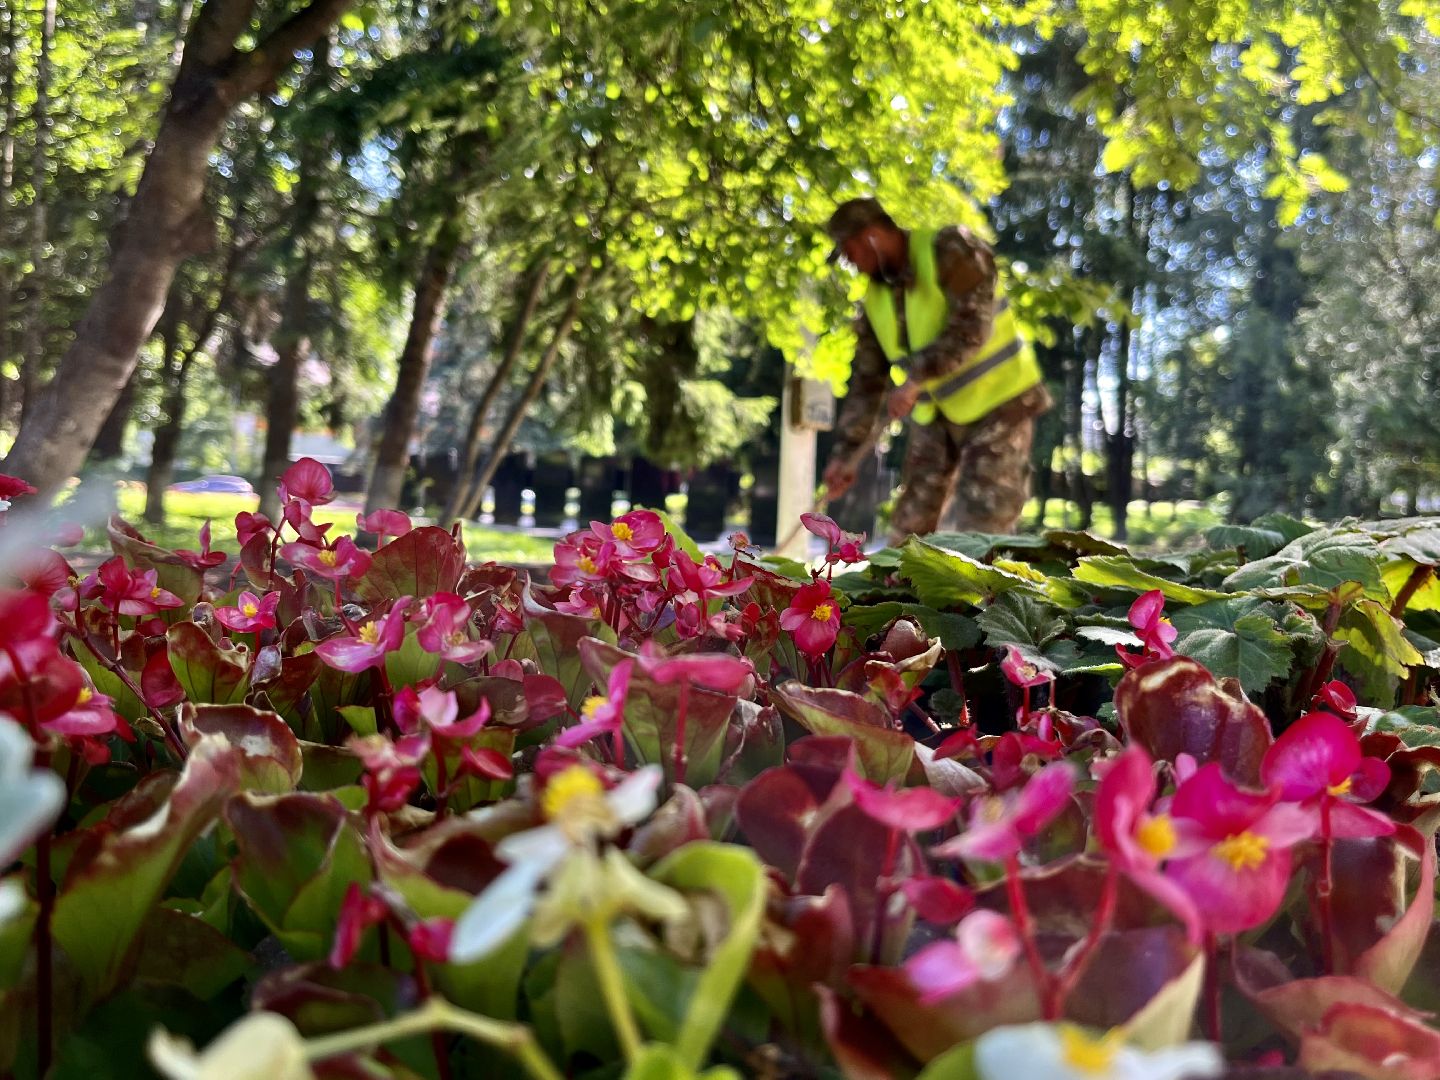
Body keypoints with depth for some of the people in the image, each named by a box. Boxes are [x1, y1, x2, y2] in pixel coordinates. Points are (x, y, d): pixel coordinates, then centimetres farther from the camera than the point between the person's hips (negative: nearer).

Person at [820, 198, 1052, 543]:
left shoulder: (950, 249, -16)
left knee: (981, 529, -12)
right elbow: (866, 381, 5)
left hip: (997, 402, -6)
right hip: (937, 414, 7)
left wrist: (916, 377, -31)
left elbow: (971, 326, -26)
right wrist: (844, 451, -1)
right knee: (910, 526, 5)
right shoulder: (875, 301, 3)